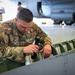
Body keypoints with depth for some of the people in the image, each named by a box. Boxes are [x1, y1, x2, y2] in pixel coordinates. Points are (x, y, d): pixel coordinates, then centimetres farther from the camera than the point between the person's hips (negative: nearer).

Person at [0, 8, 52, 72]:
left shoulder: (33, 26, -5)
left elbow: (44, 36, 9)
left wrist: (47, 44, -13)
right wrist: (23, 50, -35)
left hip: (27, 61, 3)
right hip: (9, 64, -3)